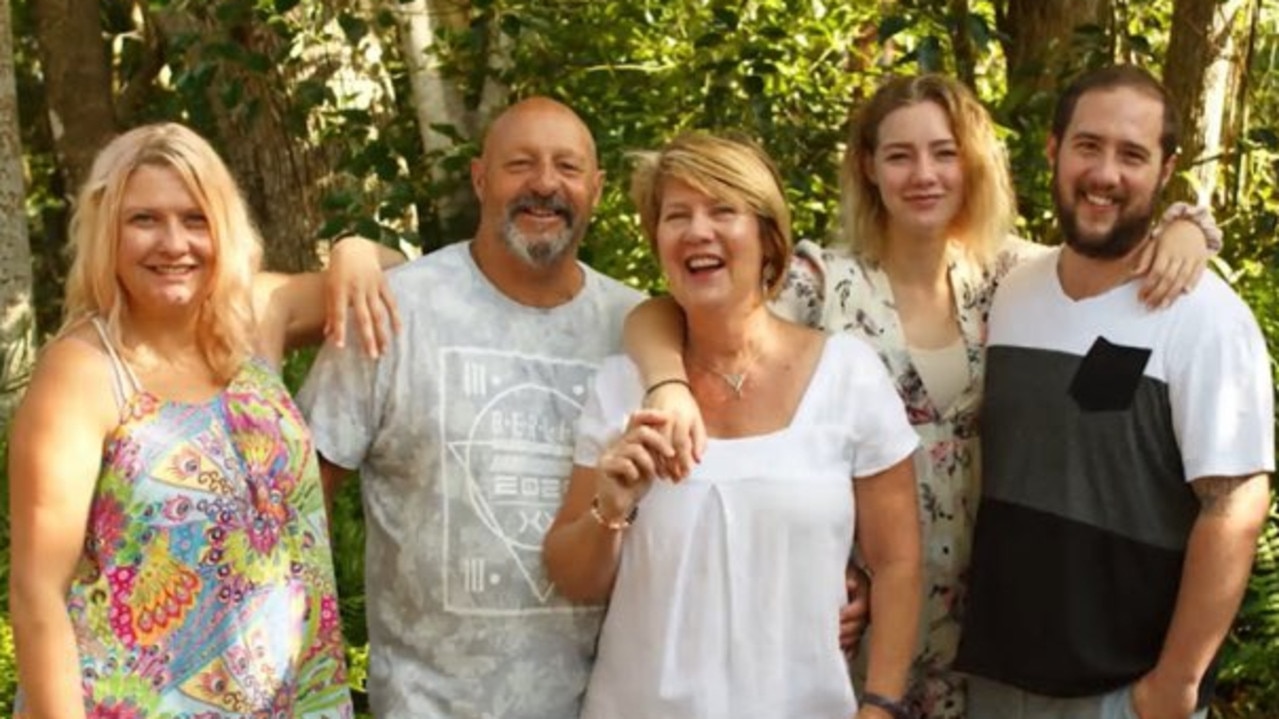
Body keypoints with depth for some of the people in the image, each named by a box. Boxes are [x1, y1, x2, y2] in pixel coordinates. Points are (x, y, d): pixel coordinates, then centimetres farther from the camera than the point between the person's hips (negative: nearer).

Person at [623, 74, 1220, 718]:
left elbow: (1109, 251, 10)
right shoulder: (822, 280, -12)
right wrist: (671, 383, -40)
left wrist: (1183, 229, -13)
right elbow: (658, 316, -19)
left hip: (971, 603, 4)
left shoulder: (1005, 273, 0)